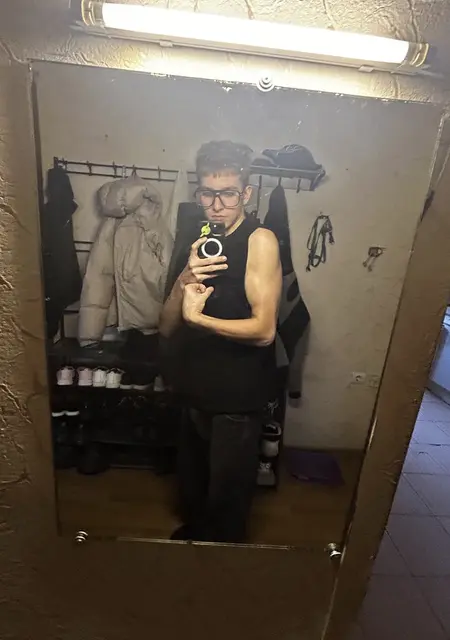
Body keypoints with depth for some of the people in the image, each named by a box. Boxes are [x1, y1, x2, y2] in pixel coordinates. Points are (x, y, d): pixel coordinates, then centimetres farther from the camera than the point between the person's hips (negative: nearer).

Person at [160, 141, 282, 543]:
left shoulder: (260, 240, -14)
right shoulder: (198, 243, 4)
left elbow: (264, 329, -23)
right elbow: (167, 328, -2)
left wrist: (196, 317, -20)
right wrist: (185, 279, -19)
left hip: (238, 397, -6)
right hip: (195, 388, 6)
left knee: (227, 498, 15)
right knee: (191, 483, 27)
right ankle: (190, 534, 56)